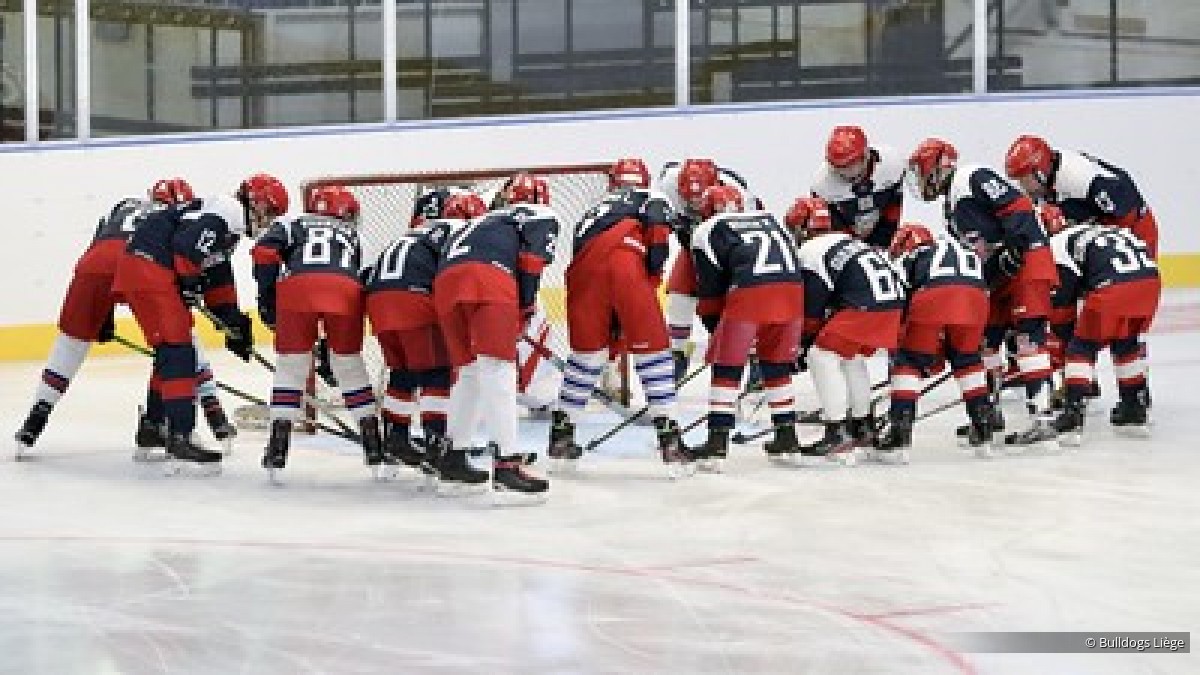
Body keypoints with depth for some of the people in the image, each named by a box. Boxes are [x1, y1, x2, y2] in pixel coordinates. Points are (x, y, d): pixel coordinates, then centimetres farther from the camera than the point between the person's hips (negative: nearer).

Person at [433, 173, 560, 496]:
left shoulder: (486, 219, 42)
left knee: (470, 372, 19)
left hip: (444, 280, 6)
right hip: (489, 276, -6)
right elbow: (532, 256, 5)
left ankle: (452, 457, 24)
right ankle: (507, 462, -22)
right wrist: (525, 304, 9)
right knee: (497, 371, -12)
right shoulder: (542, 216, 25)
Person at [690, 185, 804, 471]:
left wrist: (716, 327, 25)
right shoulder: (770, 220, 35)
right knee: (778, 363, 22)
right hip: (793, 289, 5)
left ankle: (718, 441, 0)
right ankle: (787, 435, 24)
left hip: (749, 290, -5)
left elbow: (709, 289, 15)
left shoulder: (706, 231, 21)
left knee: (727, 366, 6)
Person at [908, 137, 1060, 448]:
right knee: (984, 337, 14)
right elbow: (969, 251, 23)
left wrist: (1014, 249, -24)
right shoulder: (951, 205, 24)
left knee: (1028, 336, -17)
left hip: (1028, 260, -11)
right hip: (999, 272, 11)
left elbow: (1017, 205, -17)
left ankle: (1042, 417, -24)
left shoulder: (973, 178, -8)